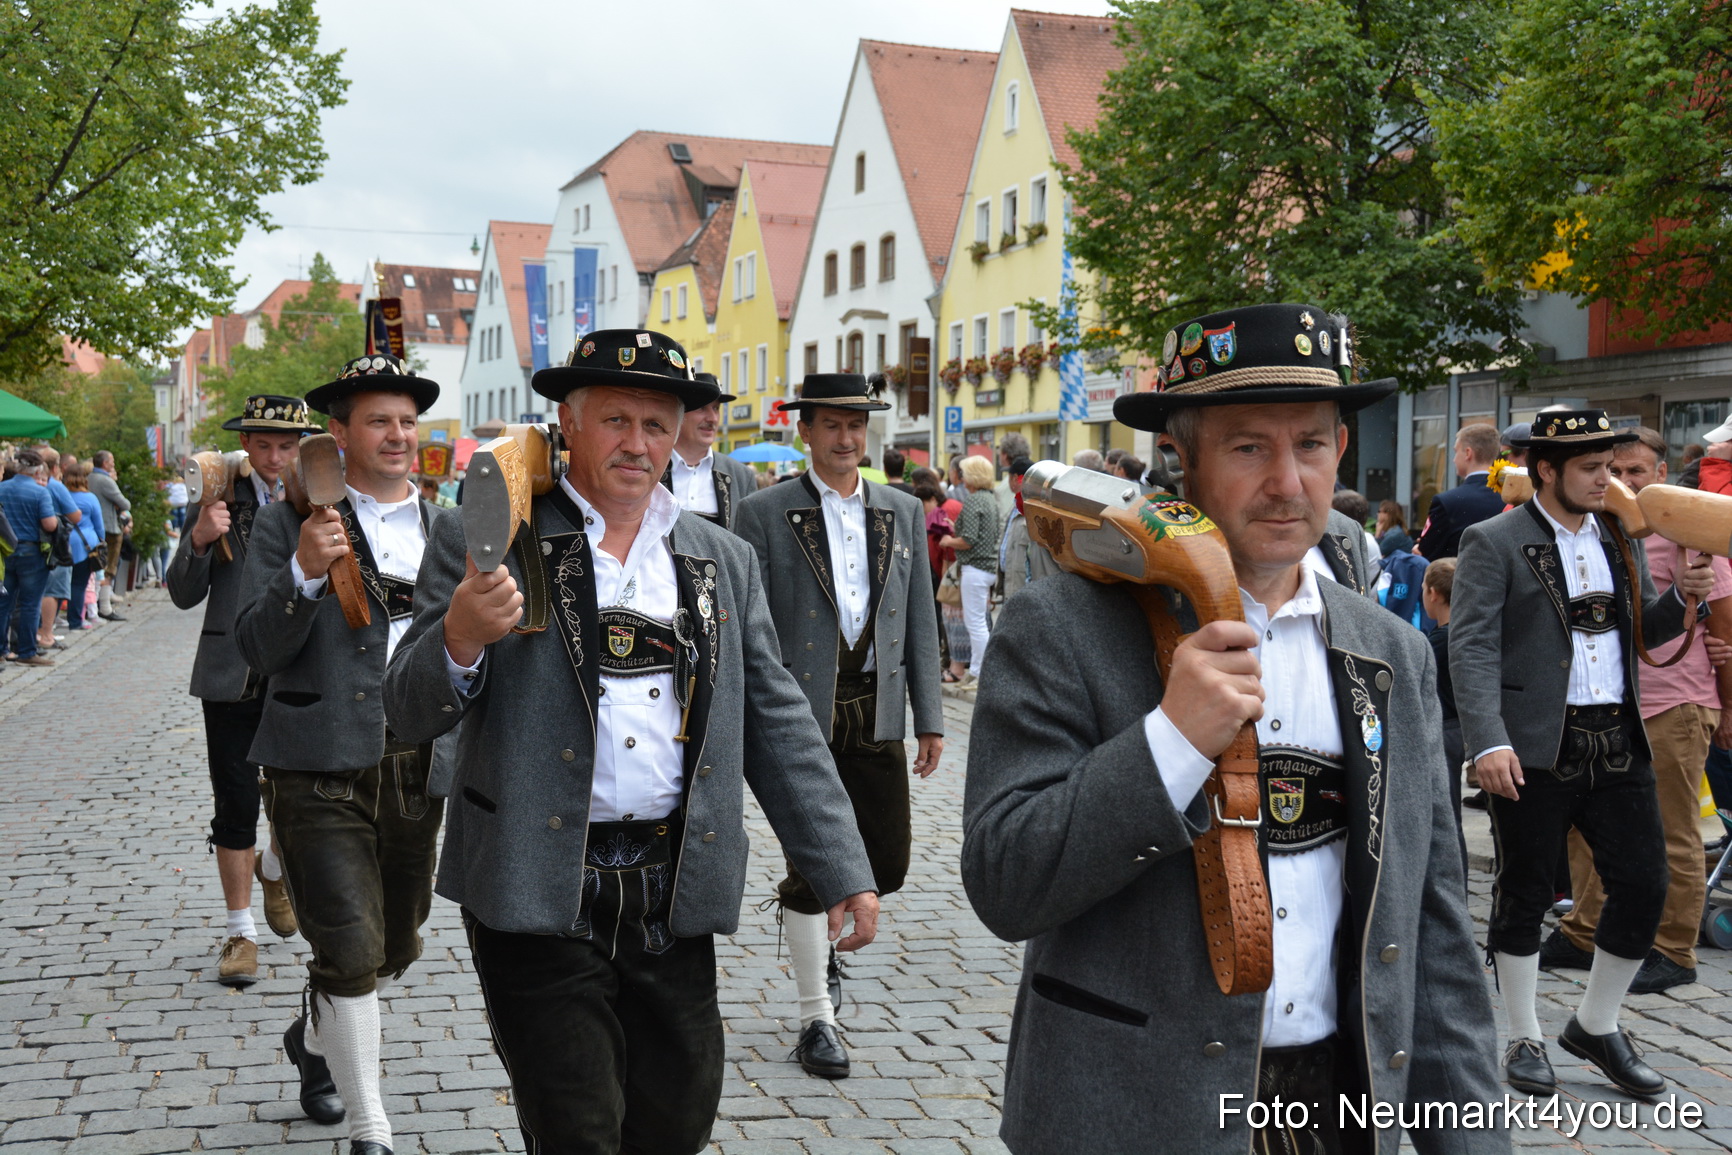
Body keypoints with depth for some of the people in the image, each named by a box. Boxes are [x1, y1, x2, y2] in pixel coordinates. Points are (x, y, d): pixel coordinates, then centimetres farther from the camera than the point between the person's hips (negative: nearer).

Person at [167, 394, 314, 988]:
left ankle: (273, 868, 39)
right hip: (232, 675, 0)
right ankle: (240, 930, 17)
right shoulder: (220, 500, 3)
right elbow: (185, 595, 1)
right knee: (235, 805, 3)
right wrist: (199, 539, -16)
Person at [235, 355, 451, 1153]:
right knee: (350, 952, -8)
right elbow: (258, 650, -8)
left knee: (396, 947, 17)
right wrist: (304, 573, -23)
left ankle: (313, 1042, 47)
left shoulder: (447, 528, 11)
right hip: (321, 767, -5)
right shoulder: (288, 524, -2)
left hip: (416, 766, 5)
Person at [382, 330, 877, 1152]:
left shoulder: (724, 561, 11)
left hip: (673, 898, 4)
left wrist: (842, 870, 6)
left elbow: (777, 725, 12)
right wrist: (460, 640, -27)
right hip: (539, 893, -3)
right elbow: (410, 714, -4)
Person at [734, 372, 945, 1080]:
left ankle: (811, 923, 40)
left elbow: (920, 621, 11)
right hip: (800, 716, -4)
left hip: (876, 718, 4)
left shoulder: (903, 513, 11)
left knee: (888, 864, 9)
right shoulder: (764, 515, -2)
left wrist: (929, 717, 8)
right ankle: (816, 1017, 15)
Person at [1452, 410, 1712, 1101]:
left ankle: (1596, 1026, 26)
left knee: (1644, 886, 6)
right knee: (1525, 895, 5)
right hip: (1534, 750, -6)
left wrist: (1683, 597, -1)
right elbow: (1472, 649, -13)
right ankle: (1525, 1042, 21)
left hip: (1618, 748, 6)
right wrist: (1488, 742, -23)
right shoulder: (1494, 543, -6)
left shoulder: (1620, 540, 14)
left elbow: (1640, 633, 19)